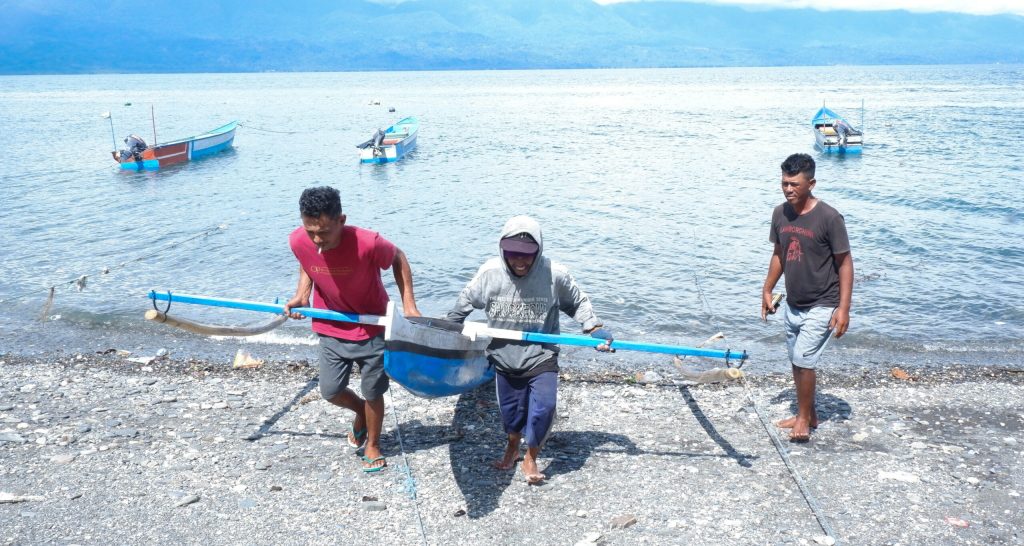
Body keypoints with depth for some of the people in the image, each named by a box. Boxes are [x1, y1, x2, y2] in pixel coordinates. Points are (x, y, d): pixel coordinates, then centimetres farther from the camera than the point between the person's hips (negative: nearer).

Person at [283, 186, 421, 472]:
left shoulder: (367, 243, -33)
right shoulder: (298, 241, -22)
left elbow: (398, 259, -12)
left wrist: (409, 306, -16)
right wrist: (301, 296, -12)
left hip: (371, 328, -3)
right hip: (331, 329, 3)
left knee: (373, 392, 11)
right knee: (331, 391, 8)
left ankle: (373, 444, 38)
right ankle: (361, 411, 43)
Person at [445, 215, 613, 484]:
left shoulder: (555, 275, -18)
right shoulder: (490, 272, -15)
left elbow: (578, 302, 1)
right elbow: (467, 300, 5)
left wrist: (594, 328, -10)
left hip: (542, 358, -2)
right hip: (504, 358, 2)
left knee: (543, 408, -13)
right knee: (510, 410, 17)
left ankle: (531, 458, 14)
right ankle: (512, 446, 48)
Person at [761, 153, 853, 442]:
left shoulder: (829, 217, -18)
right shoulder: (780, 214, 0)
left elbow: (844, 263, -14)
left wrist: (843, 307, -17)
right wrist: (767, 291, 14)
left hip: (820, 307, -6)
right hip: (793, 305, 7)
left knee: (803, 361, -8)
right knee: (798, 362, 15)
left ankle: (804, 417, 11)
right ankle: (808, 413, 31)